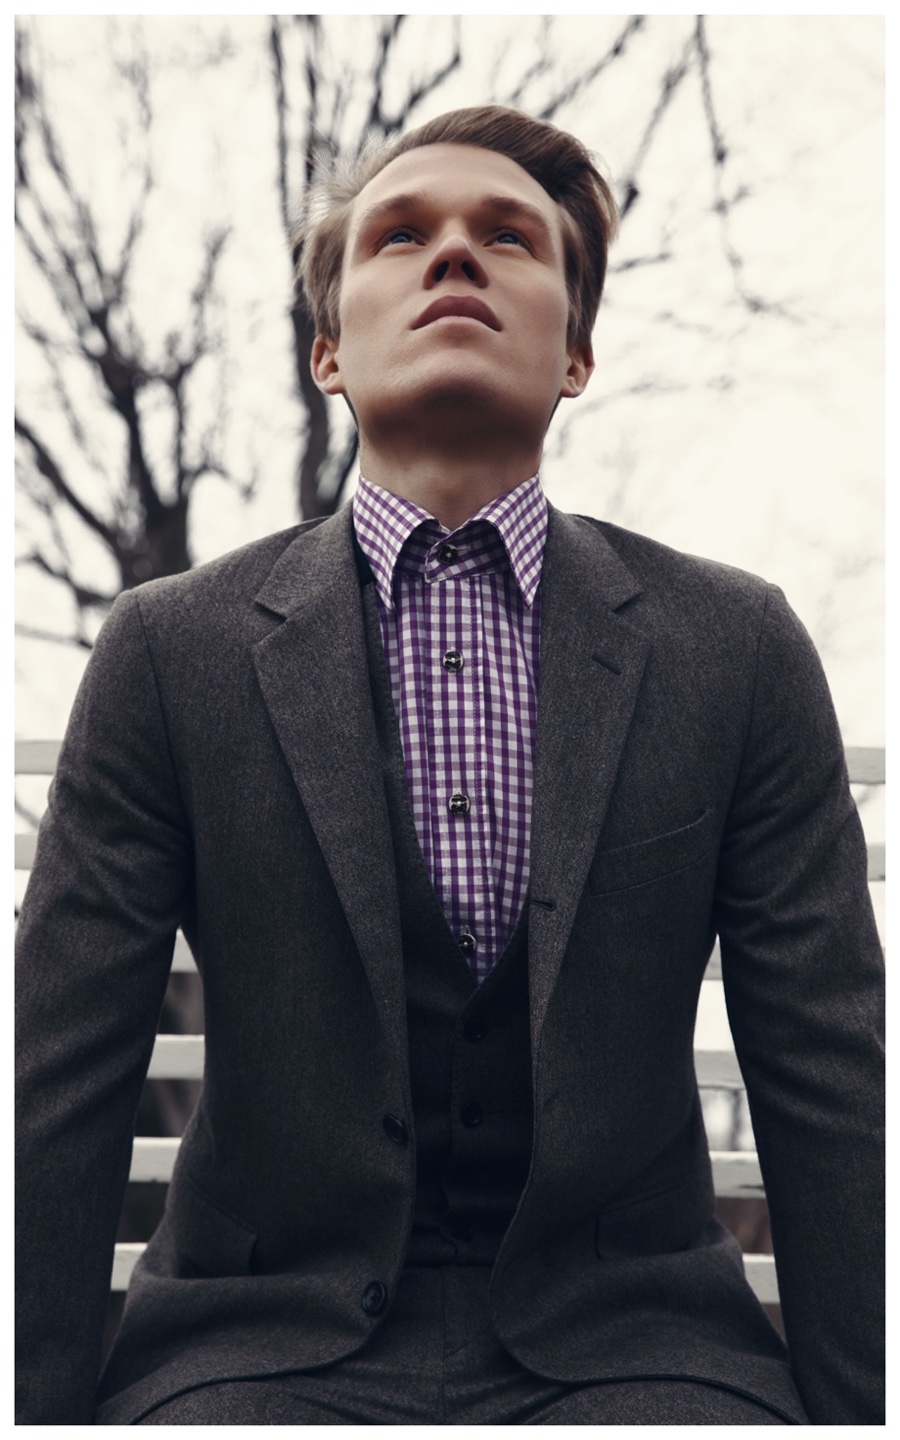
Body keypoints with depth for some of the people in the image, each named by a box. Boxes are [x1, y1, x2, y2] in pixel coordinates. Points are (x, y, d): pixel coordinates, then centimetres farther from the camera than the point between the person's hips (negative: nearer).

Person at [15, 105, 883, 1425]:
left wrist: (857, 1411, -7)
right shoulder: (171, 650, 1)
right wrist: (38, 1412, -9)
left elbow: (829, 1090, 1)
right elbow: (61, 1086, -1)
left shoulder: (740, 649, 3)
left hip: (626, 1342, 2)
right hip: (274, 1339, -1)